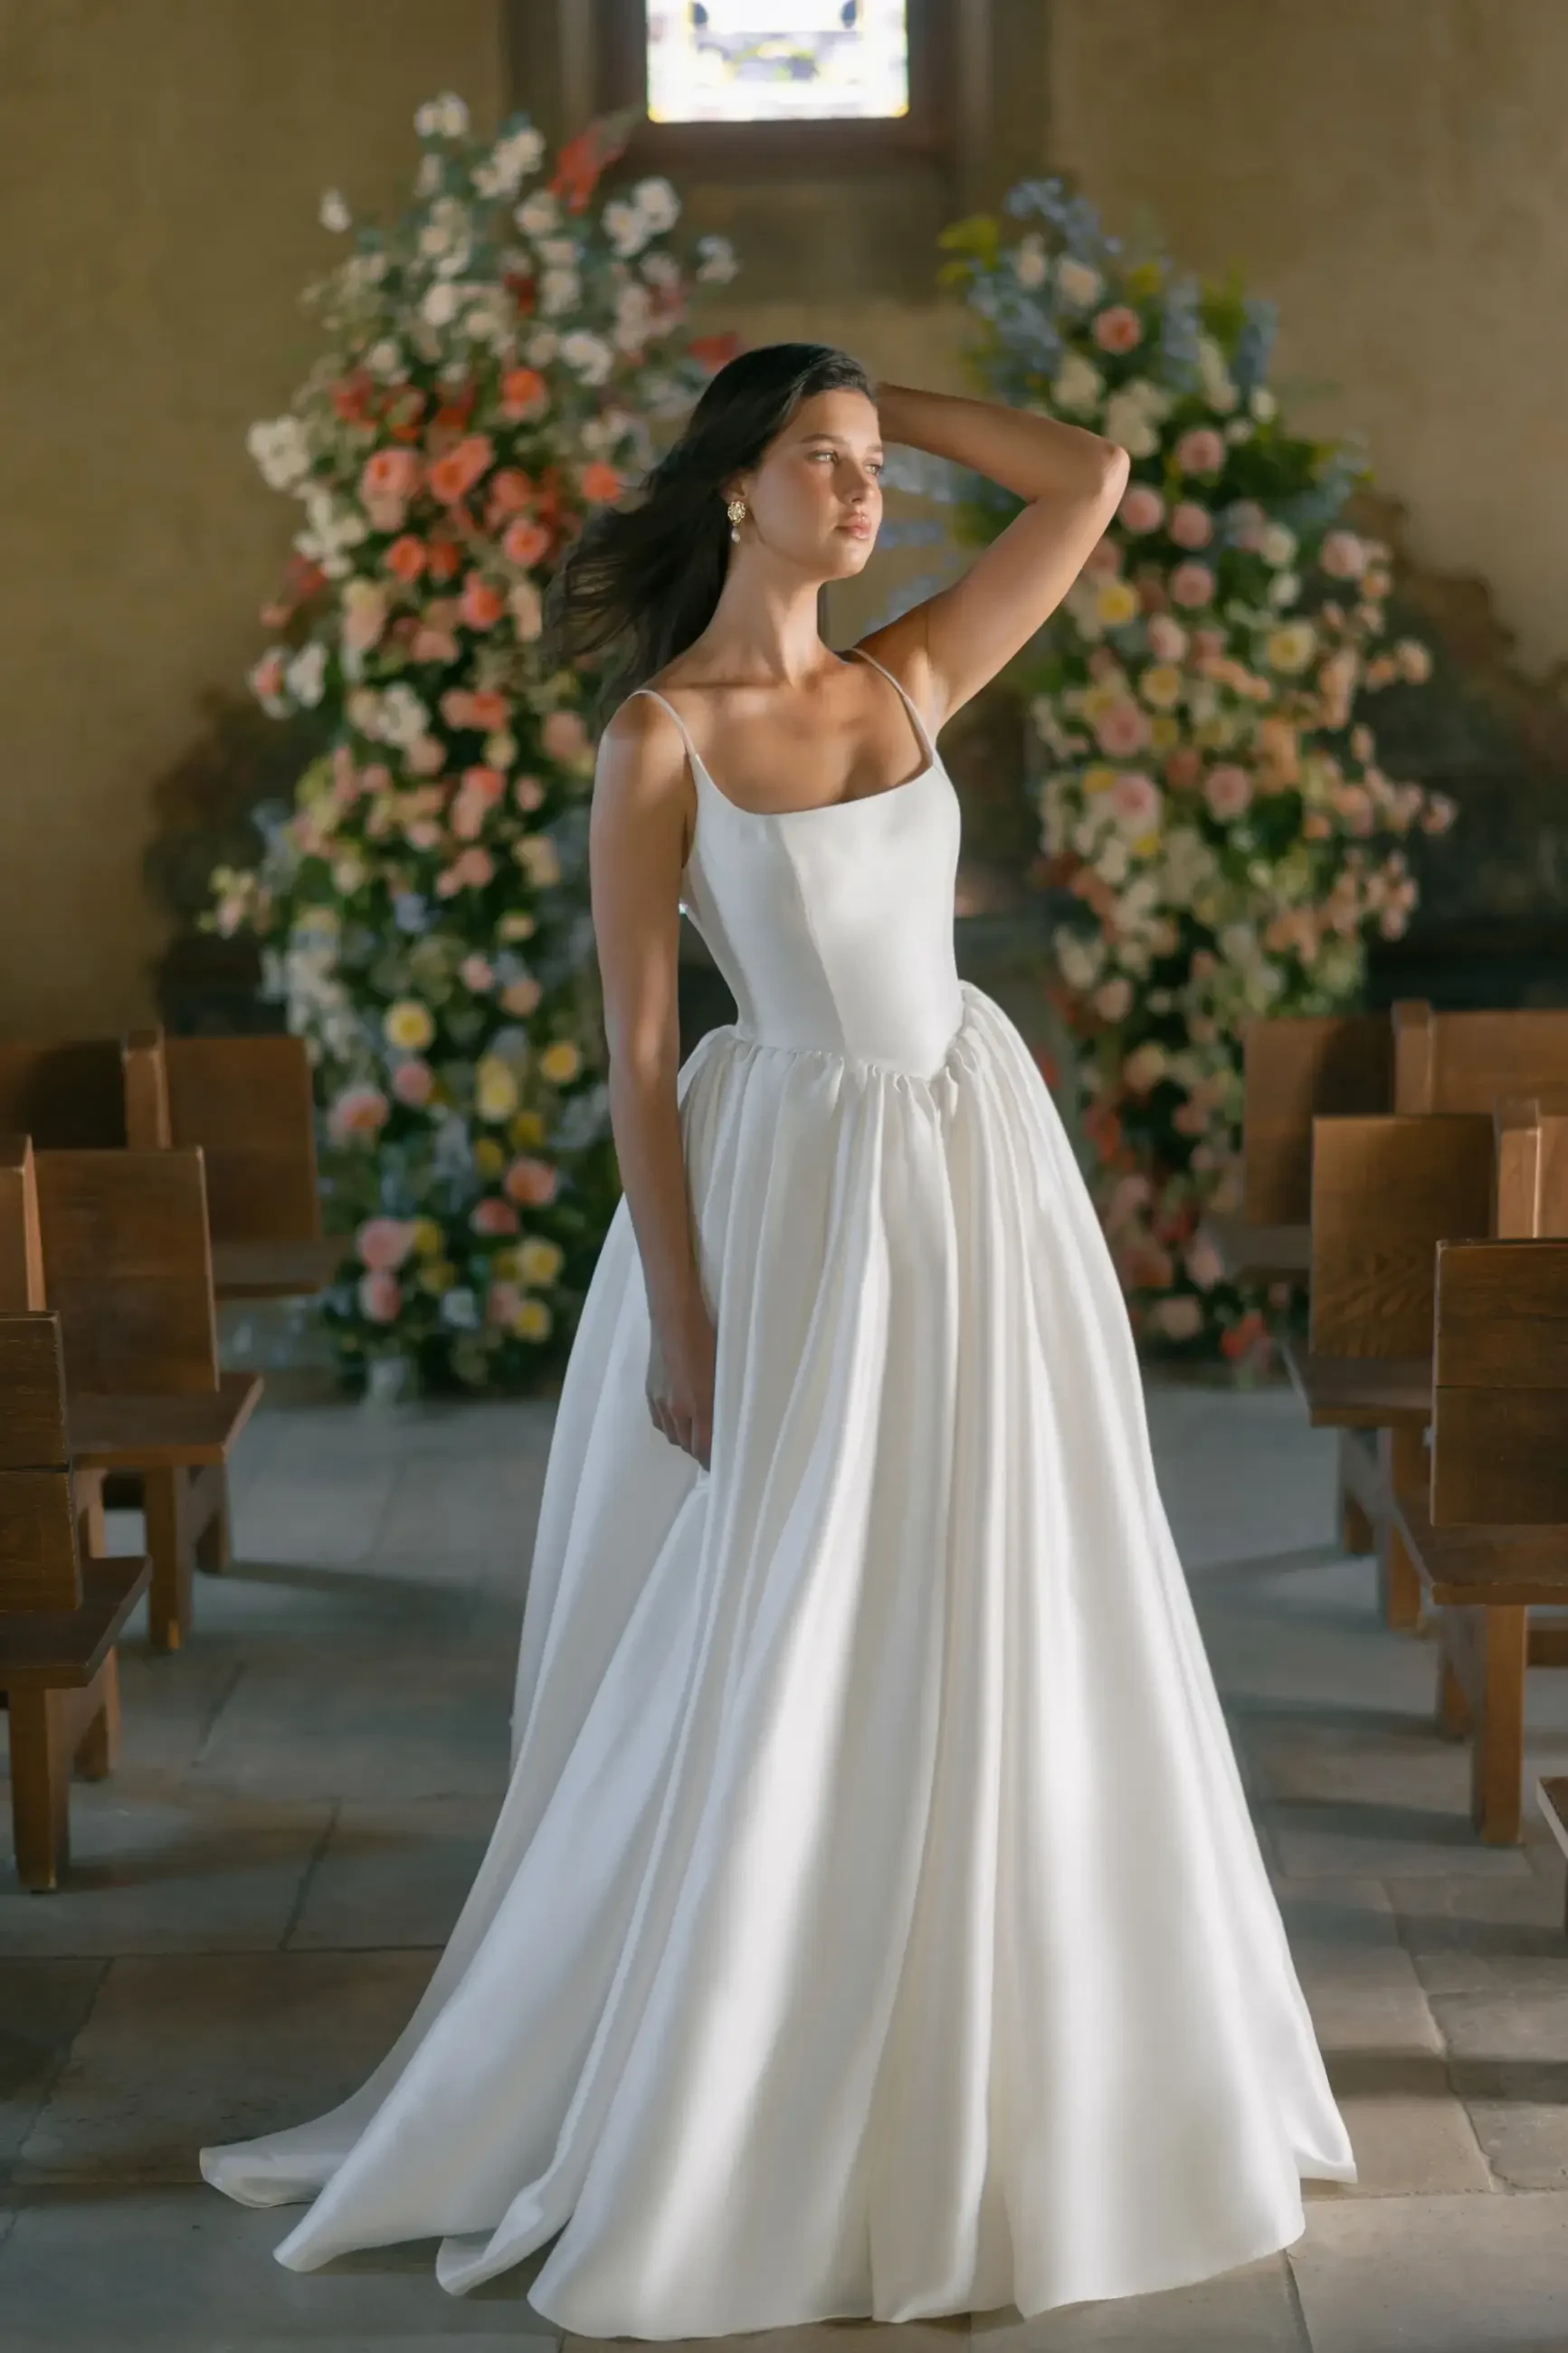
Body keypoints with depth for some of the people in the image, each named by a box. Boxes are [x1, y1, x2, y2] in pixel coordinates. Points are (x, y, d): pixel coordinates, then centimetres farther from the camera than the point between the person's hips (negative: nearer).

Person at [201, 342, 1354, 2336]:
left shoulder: (908, 678, 5)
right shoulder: (659, 735, -9)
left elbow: (1095, 483, 8)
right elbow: (636, 1042, -10)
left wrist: (893, 405, 8)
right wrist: (680, 1322, -12)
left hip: (981, 1168, 5)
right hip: (799, 1192, -5)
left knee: (996, 1646, 11)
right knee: (770, 1669, 1)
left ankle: (1008, 2074, 29)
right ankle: (700, 2124, 19)